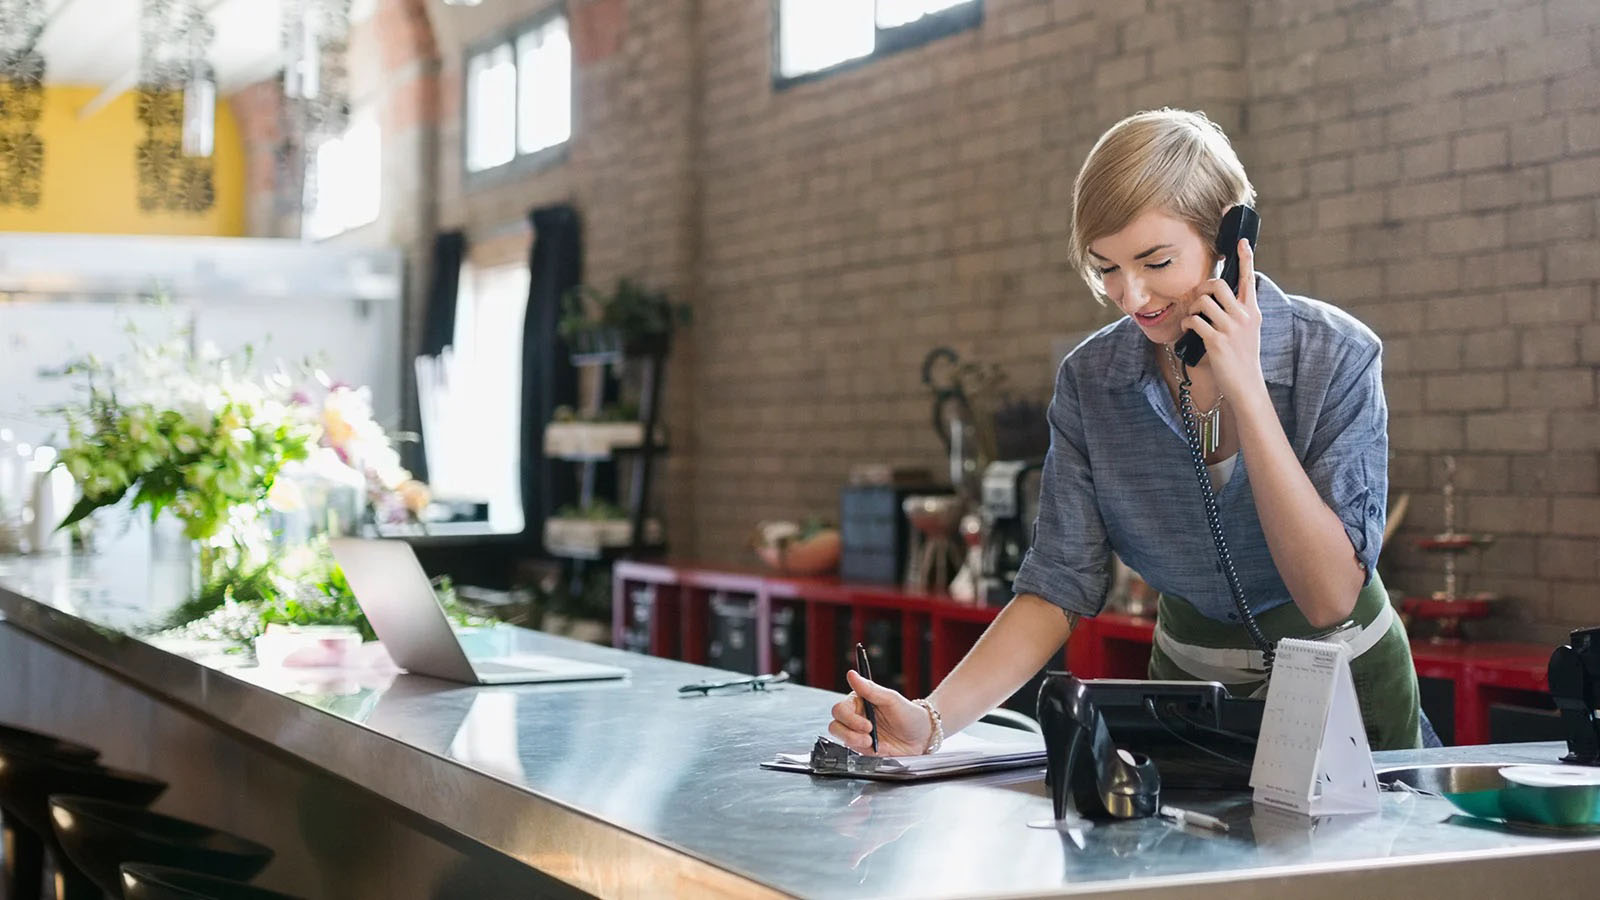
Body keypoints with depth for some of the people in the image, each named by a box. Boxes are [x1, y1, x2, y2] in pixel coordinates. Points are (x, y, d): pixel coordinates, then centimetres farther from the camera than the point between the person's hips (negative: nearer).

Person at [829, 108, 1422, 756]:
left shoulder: (1336, 355, -17)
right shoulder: (1090, 380, -9)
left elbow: (1330, 599, -23)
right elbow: (1057, 587, -9)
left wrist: (1246, 389, -28)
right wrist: (931, 720, -25)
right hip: (1191, 685, 2)